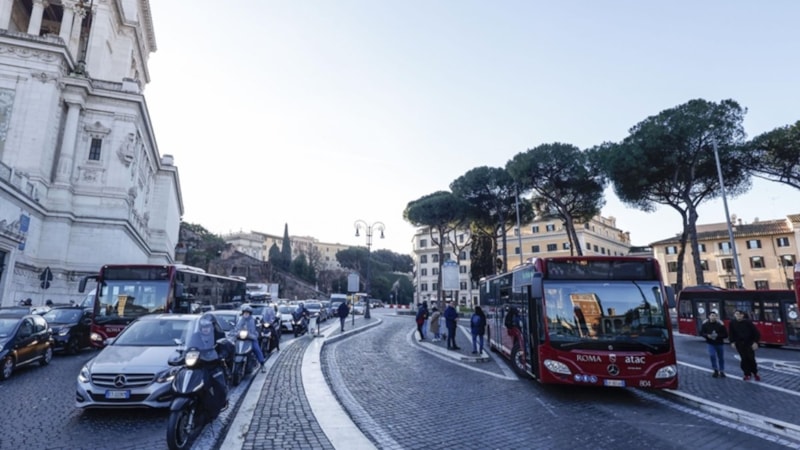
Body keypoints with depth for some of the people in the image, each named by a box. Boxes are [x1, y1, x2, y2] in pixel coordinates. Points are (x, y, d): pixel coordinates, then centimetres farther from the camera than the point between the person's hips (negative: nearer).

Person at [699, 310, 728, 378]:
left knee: (721, 358, 12)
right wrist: (707, 335, -19)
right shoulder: (705, 324, -7)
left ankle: (721, 371, 30)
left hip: (720, 343, 1)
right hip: (710, 343, -1)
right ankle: (716, 370, 4)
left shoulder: (720, 324, -11)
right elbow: (701, 333, 0)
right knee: (712, 355, -16)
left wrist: (718, 335, -24)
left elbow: (725, 334, -9)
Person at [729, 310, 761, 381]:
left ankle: (755, 373, 20)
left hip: (749, 342, -1)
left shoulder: (747, 322, -10)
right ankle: (747, 374, 12)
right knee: (744, 358, 1)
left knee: (751, 358, -1)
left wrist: (755, 342, -11)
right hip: (739, 343, 1)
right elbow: (731, 333, 4)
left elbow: (755, 332, -6)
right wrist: (732, 342, -1)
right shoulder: (732, 323, -5)